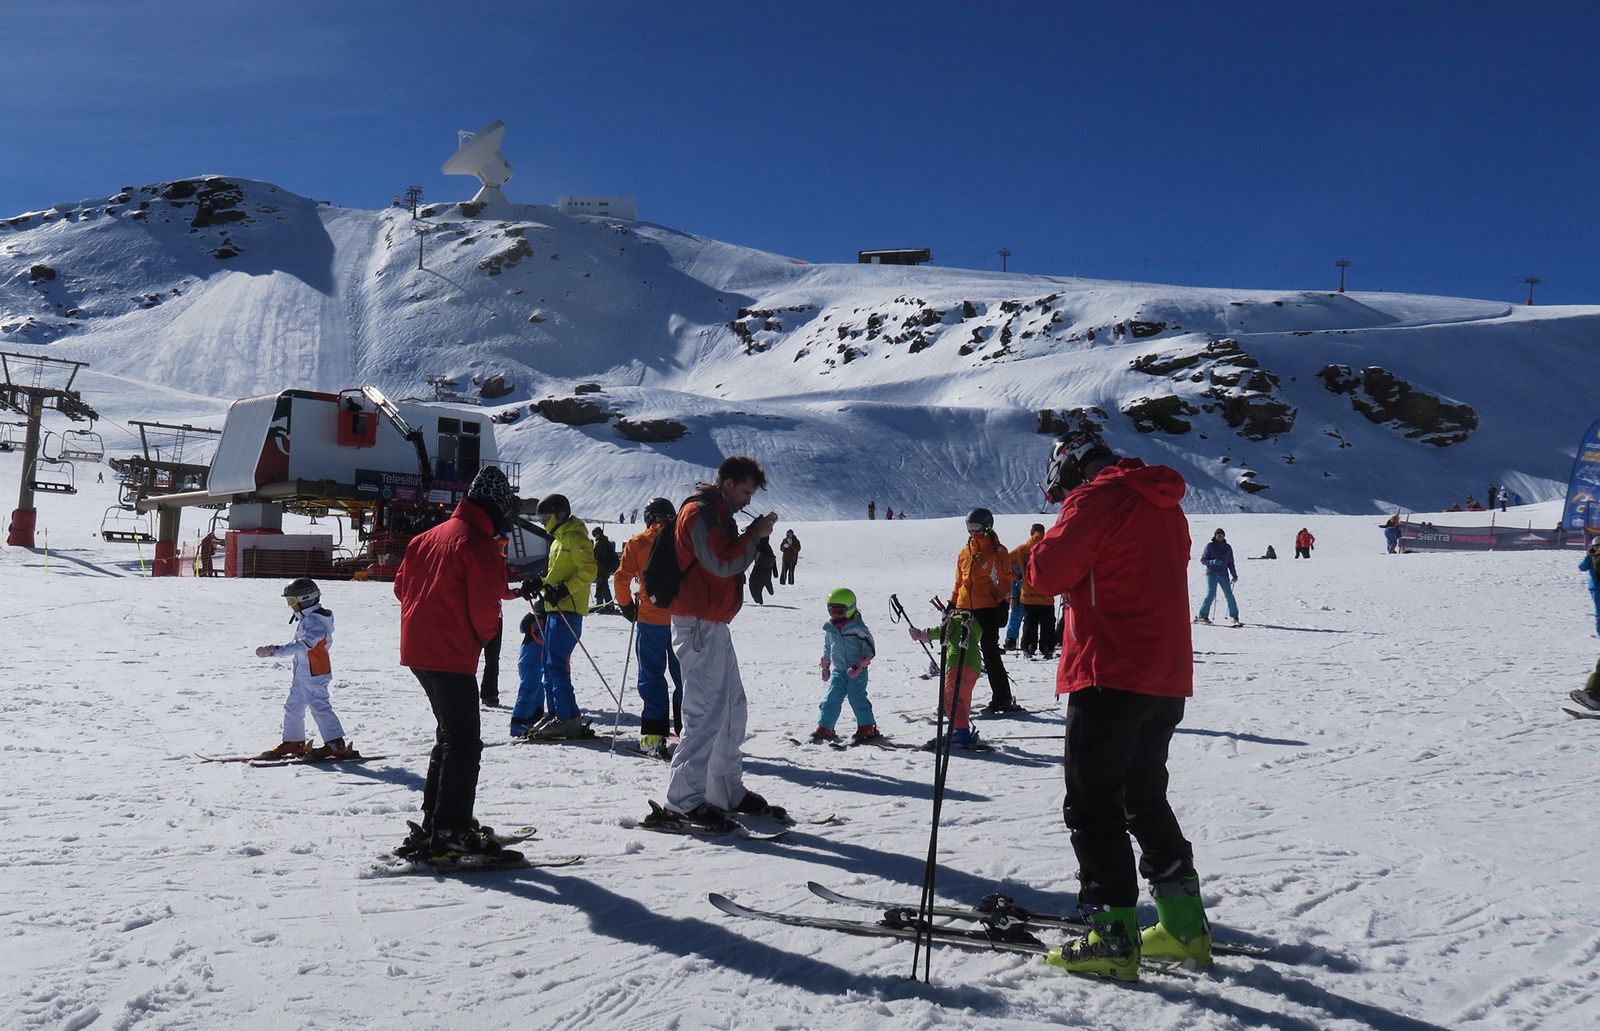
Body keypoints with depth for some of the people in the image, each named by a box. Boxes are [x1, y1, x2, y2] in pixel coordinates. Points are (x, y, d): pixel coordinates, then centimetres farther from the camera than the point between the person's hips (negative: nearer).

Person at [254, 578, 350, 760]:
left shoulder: (313, 620, -20)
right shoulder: (308, 618, 14)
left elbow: (303, 645, -30)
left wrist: (275, 650, -35)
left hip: (313, 674, -11)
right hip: (303, 673, 11)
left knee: (319, 707, -10)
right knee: (293, 706, 16)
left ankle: (336, 745, -7)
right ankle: (293, 742, 28)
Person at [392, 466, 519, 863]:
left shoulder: (429, 536, 15)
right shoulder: (480, 545, -12)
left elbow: (402, 584, 19)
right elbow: (485, 604, -17)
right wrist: (484, 634, 3)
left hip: (417, 648, 9)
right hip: (451, 655, -9)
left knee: (450, 735, 20)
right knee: (463, 743, -3)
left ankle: (432, 822, 25)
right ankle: (450, 833, -5)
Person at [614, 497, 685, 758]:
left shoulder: (637, 542, -1)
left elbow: (621, 578, -6)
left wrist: (626, 606, 7)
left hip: (650, 620, -1)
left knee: (652, 678, 6)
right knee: (684, 678, 12)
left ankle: (654, 736, -1)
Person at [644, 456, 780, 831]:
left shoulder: (717, 512, 20)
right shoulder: (700, 512, -12)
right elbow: (721, 563, -19)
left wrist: (753, 536, 7)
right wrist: (754, 534, -10)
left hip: (713, 624, 11)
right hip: (699, 625, -11)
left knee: (732, 707, 15)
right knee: (706, 714, -12)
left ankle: (728, 791, 24)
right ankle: (682, 802, -9)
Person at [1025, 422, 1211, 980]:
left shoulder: (1096, 497, -10)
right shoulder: (1165, 505, 17)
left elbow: (1048, 573, -13)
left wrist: (1040, 550, 7)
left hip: (1112, 676, -9)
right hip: (1167, 679, 9)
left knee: (1092, 805, -1)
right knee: (1146, 797, 19)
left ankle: (1113, 938, -1)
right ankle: (1185, 926, 24)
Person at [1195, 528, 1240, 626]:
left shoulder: (1228, 547, 14)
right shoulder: (1210, 545, 3)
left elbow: (1230, 563, 21)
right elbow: (1203, 560, 1)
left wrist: (1234, 575, 14)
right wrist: (1212, 562, -16)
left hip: (1223, 574, 3)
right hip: (1211, 573, -3)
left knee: (1229, 595, -5)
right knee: (1210, 594, -12)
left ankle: (1233, 617, 3)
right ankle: (1203, 616, -5)